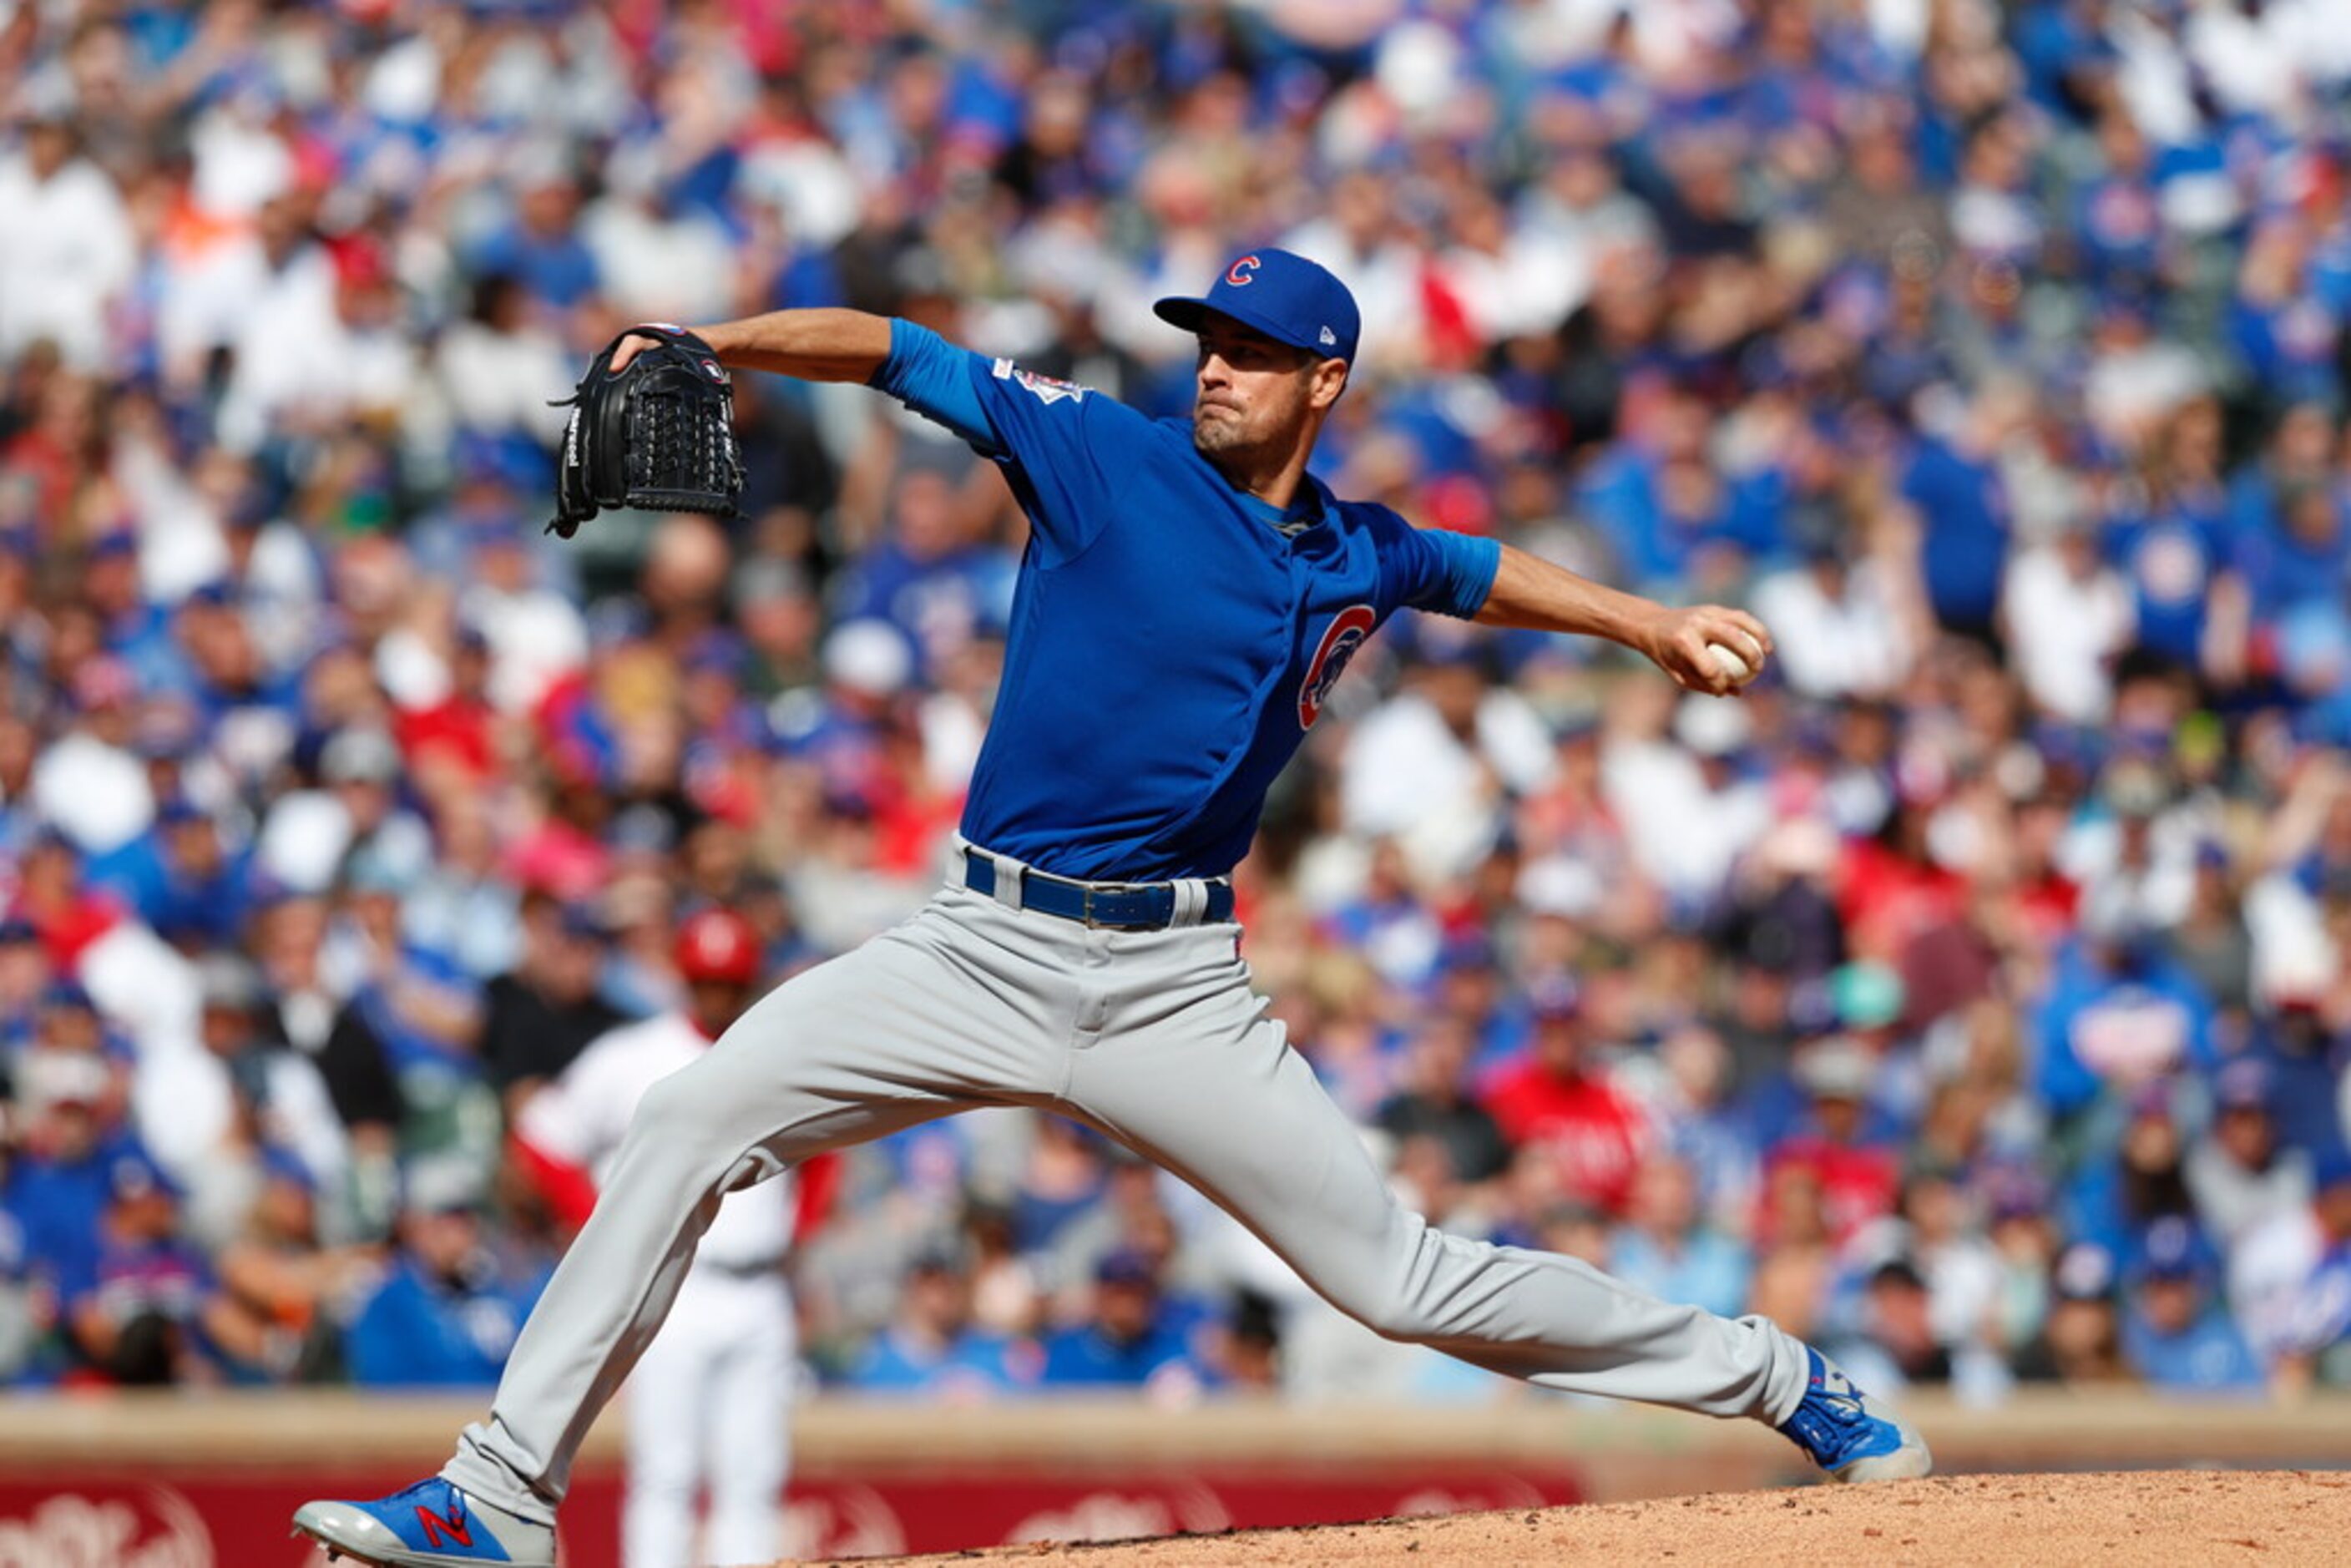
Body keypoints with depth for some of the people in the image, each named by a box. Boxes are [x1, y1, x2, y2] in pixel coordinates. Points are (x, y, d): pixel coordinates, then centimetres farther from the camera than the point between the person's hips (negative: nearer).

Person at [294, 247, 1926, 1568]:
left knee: (1402, 1279, 1)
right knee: (689, 1121, -15)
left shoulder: (1359, 558, 8)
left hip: (1175, 991, 0)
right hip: (981, 956, 0)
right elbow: (891, 351, -5)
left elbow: (1481, 572, 30)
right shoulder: (1102, 452, -1)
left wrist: (1648, 623, 18)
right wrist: (705, 347, -18)